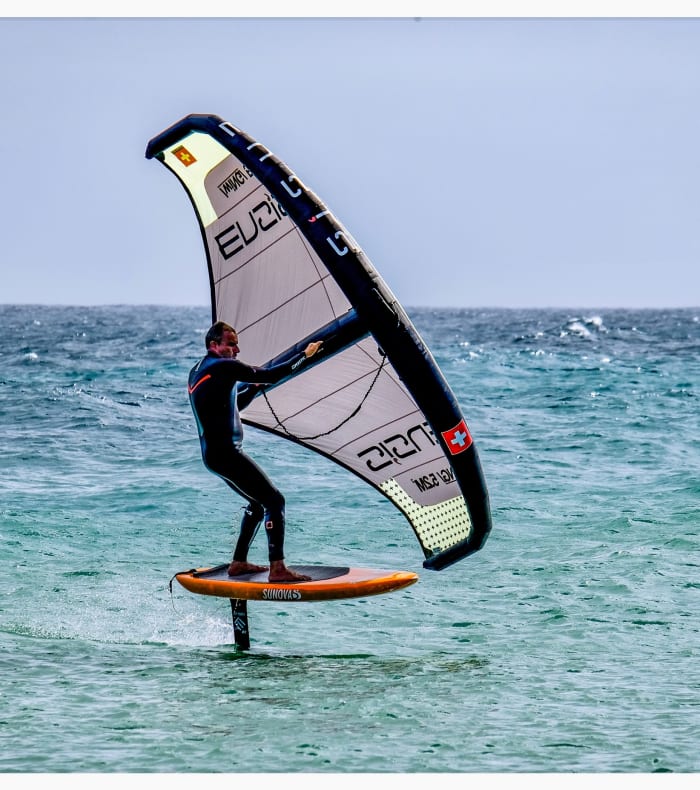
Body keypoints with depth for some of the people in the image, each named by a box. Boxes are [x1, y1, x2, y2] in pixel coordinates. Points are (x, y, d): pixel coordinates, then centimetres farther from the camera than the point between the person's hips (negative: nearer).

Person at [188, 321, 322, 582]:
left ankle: (239, 563, 22)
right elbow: (270, 375, -14)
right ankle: (277, 569, -18)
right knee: (274, 500, -11)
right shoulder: (224, 367, -12)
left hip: (212, 452, 10)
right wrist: (305, 355, -6)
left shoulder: (197, 372, 17)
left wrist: (255, 387, 22)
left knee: (258, 502, 22)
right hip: (225, 453, -10)